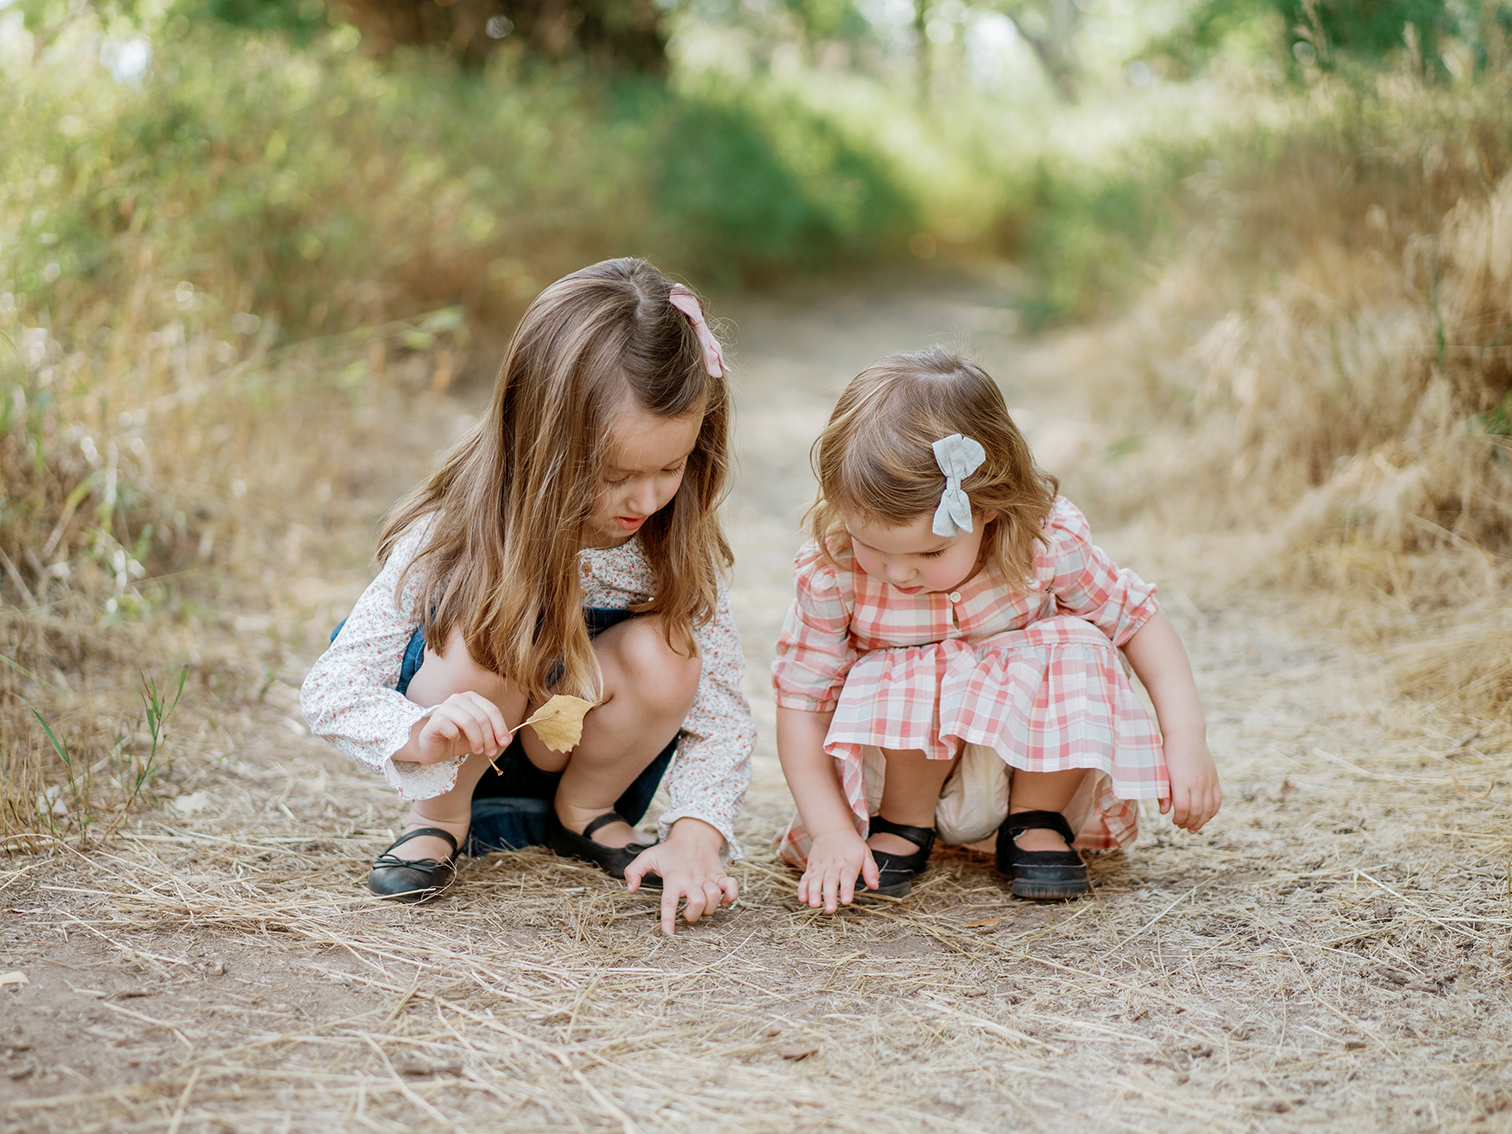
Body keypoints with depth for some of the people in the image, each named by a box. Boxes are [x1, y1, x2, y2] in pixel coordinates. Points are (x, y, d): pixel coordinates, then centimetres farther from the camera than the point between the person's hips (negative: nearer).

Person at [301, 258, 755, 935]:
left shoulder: (677, 541, -19)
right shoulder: (459, 531, -26)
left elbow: (721, 710, -15)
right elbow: (328, 691, -24)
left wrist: (696, 833, -32)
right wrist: (421, 733, -46)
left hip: (590, 756, 3)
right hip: (457, 766, -2)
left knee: (665, 655, -28)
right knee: (488, 632, -34)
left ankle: (587, 814, 1)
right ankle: (439, 820, -6)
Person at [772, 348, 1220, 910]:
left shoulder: (1048, 541, -23)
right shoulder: (830, 571, -24)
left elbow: (1138, 617, -8)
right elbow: (801, 702, -18)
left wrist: (1185, 737, -18)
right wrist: (832, 830, -27)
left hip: (1031, 759, 2)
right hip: (903, 757, -1)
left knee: (1078, 646, -26)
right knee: (904, 678, -34)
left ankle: (1036, 821, -5)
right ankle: (902, 823, -5)